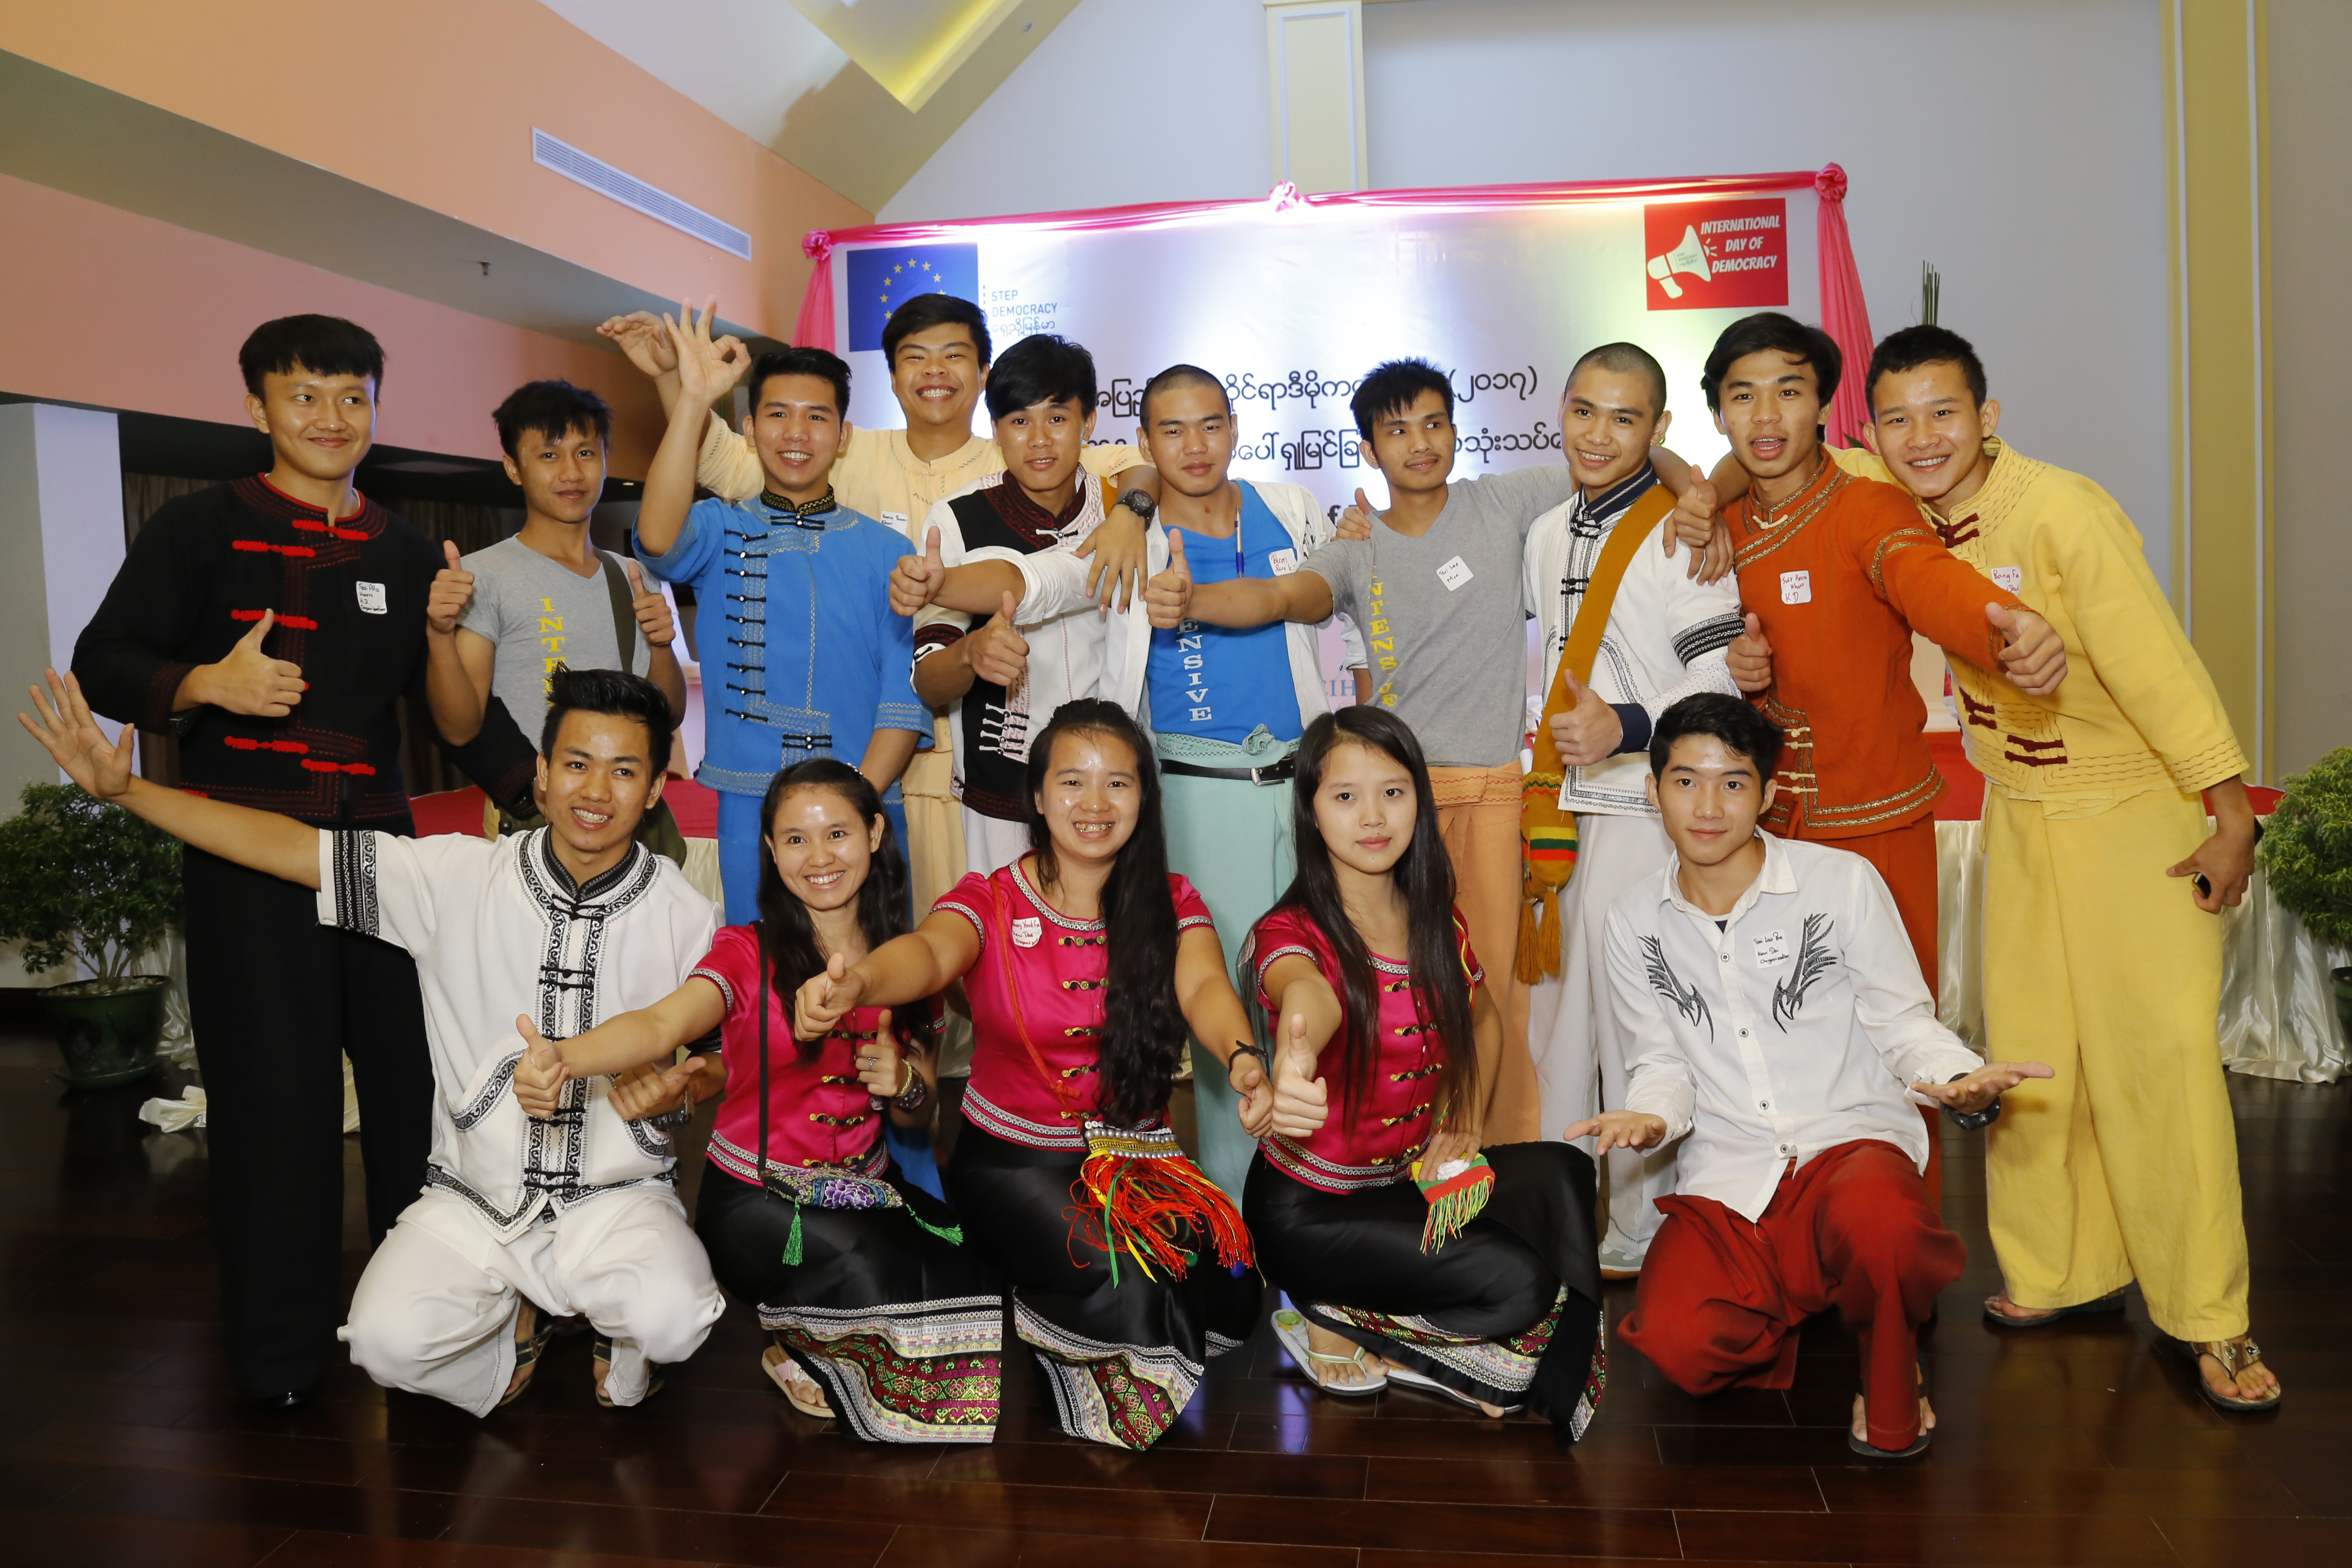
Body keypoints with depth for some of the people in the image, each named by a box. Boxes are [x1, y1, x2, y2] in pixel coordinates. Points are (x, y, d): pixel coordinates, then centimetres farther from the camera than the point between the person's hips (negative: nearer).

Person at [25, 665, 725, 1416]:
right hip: (472, 1198, 2)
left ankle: (620, 1331, 11)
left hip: (615, 1195, -1)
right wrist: (123, 789, -9)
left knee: (670, 1321, -30)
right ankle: (518, 1320, 13)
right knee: (389, 1340, -24)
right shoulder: (462, 876, -4)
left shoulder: (683, 915, -6)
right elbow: (291, 847, -4)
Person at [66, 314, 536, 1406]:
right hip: (246, 850, -4)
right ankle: (278, 1347, 15)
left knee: (421, 1071, 6)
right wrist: (203, 683, -20)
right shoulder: (203, 528, 4)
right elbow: (103, 663, 0)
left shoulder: (406, 554, 15)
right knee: (275, 1091, -1)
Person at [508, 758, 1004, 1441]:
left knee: (974, 1290, -19)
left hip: (865, 1187, 5)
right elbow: (662, 1025, -29)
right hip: (754, 1199, -4)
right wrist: (564, 1057, -50)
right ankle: (793, 1343, 4)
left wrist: (904, 1085, -13)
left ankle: (806, 1351, 8)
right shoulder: (749, 954, -7)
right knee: (876, 1282, -31)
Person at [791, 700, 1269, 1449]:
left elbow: (1204, 987, -18)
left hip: (1137, 1160, 3)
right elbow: (928, 952, -27)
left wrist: (1242, 1057, -43)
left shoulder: (1172, 904, 2)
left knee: (1228, 1292, -18)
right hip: (1009, 1162, -3)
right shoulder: (989, 901, -4)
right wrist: (856, 982, -52)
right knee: (1129, 1289, -27)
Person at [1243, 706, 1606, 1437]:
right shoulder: (1292, 934, -20)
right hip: (1309, 1206, -6)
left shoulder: (1436, 919, -1)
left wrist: (1464, 1123, 1)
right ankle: (1334, 1327, 0)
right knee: (1518, 1280, -22)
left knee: (1560, 1171, -14)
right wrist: (1295, 1056, -70)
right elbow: (1306, 992, -46)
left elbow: (1483, 1021, 18)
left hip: (1412, 1176, 6)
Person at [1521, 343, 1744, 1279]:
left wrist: (1628, 726, -26)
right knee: (1550, 1008, 13)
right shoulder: (1547, 535, 13)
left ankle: (1642, 1242, 13)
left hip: (1642, 809, -7)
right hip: (1555, 810, 7)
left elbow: (1723, 673, -14)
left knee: (1634, 1023, -2)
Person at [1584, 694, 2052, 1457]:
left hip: (1851, 1139, -1)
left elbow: (1902, 1022, 0)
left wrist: (1961, 1081, -22)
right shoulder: (1636, 923, 5)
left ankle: (1892, 1382, -3)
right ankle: (1811, 1311, 11)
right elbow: (1664, 1062, 10)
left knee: (1875, 1219, -40)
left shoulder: (1843, 882, -3)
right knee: (1675, 1343, -26)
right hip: (1728, 1178, 2)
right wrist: (1650, 1116, -13)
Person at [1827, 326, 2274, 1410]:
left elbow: (2152, 658, -20)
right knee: (2028, 1057, 7)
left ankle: (2210, 1321, 6)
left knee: (2162, 1055, -6)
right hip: (2017, 815, 6)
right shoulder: (1903, 508, -3)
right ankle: (2065, 1271, 23)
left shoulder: (2062, 509, -20)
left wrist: (2230, 808, -17)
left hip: (2136, 811, -5)